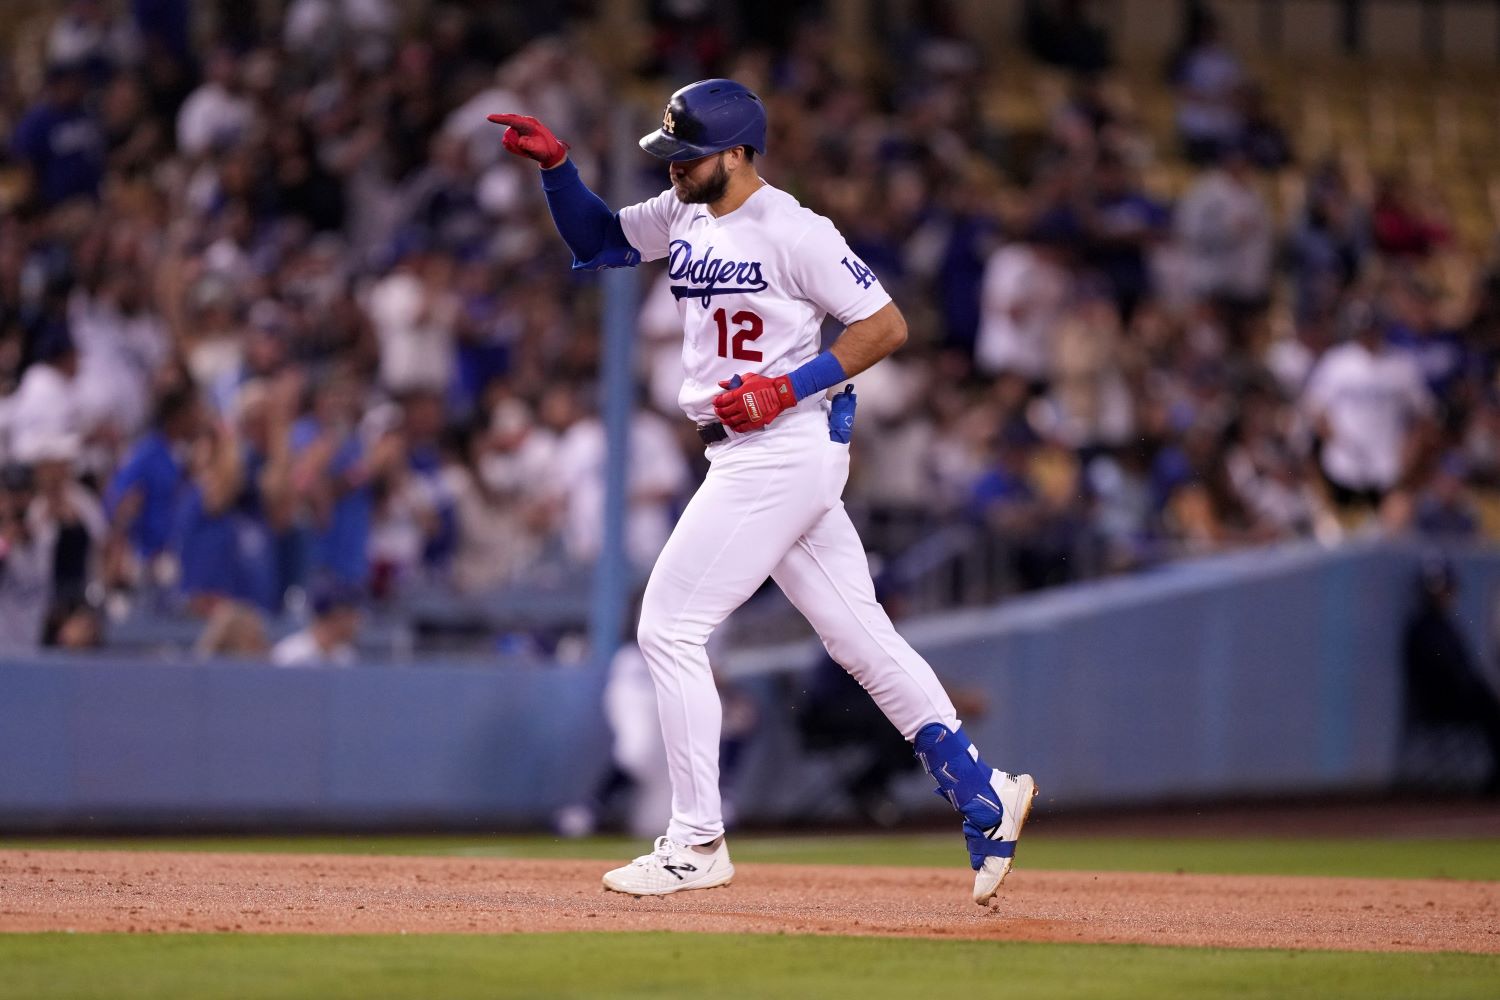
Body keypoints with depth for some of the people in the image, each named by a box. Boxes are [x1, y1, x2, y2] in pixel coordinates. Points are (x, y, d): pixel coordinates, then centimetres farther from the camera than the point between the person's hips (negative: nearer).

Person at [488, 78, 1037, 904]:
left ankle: (697, 842, -2)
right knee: (858, 636, 10)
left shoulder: (791, 231, -14)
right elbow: (595, 240, 22)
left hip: (783, 450, -9)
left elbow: (886, 325, -13)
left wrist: (790, 387, -20)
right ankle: (982, 796, 12)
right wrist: (556, 167, 6)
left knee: (669, 628, -7)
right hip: (750, 456, 9)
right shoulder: (682, 216, 11)